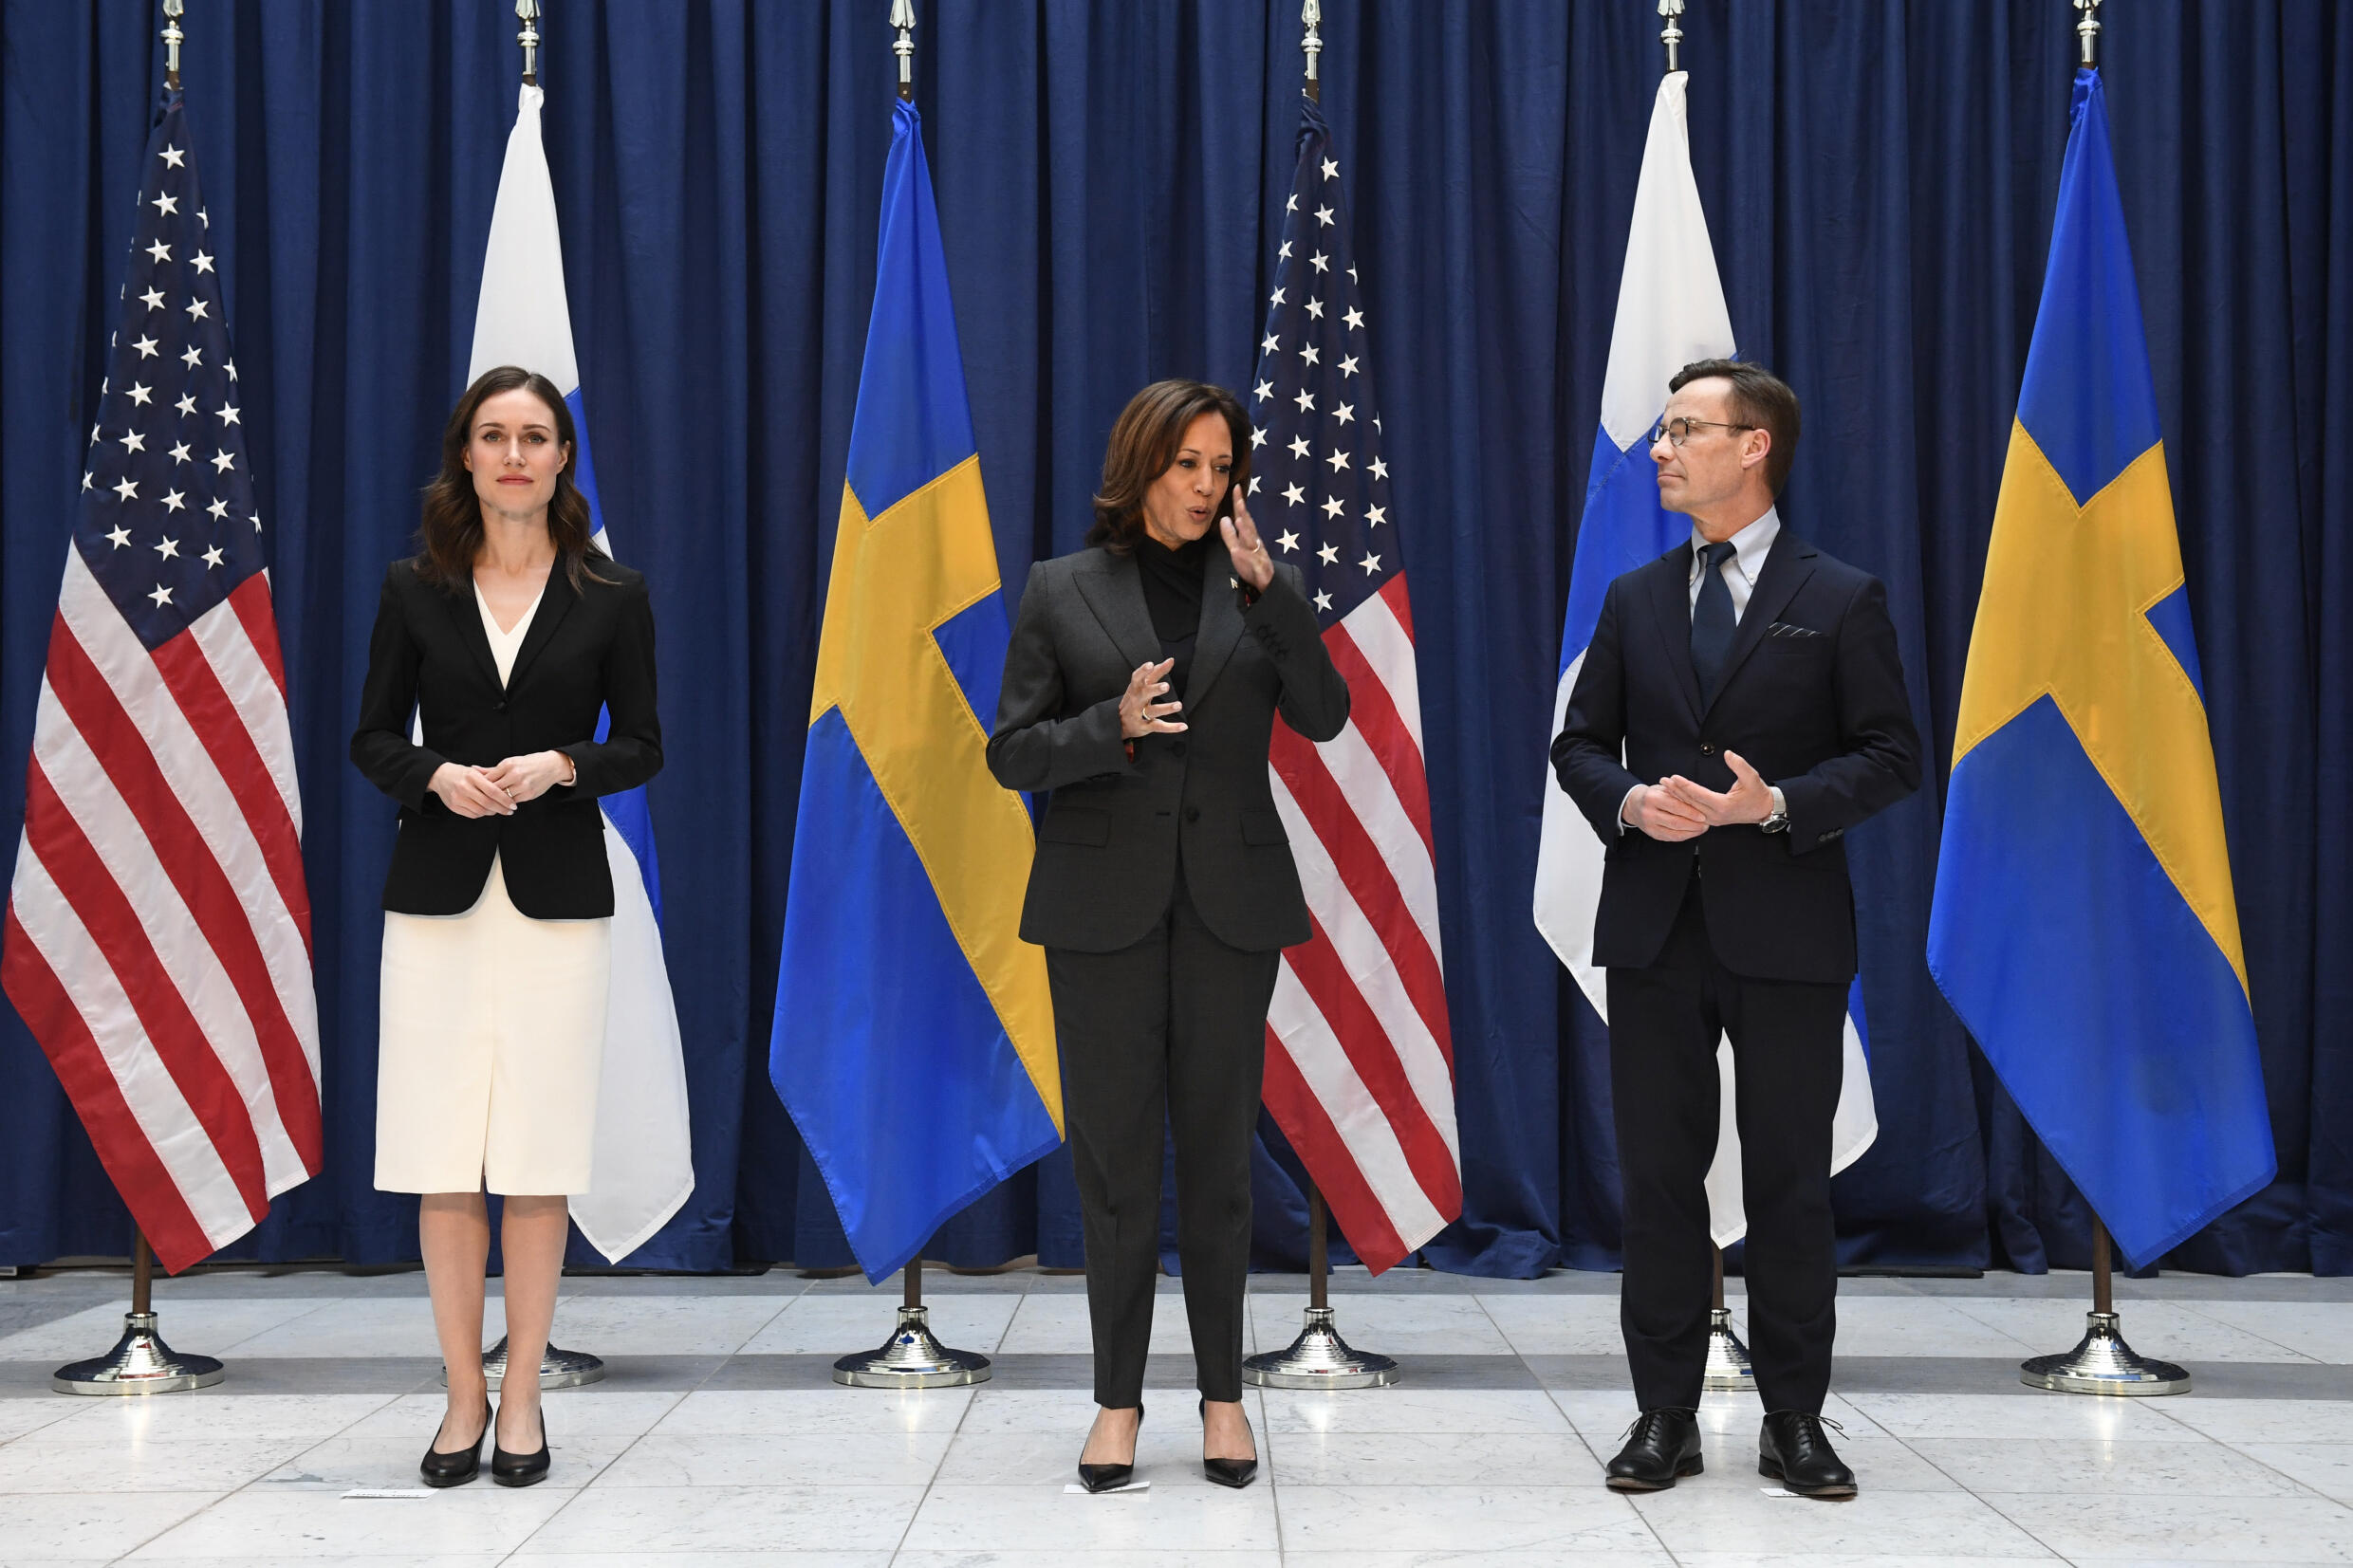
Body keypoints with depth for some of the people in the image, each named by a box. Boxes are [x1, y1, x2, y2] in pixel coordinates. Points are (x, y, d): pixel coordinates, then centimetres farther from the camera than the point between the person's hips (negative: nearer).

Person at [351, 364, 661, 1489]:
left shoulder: (611, 598, 4)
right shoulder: (414, 591, 6)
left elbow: (642, 745, 6)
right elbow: (372, 736, 8)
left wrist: (561, 767, -13)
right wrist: (437, 777, -12)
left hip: (557, 898, -1)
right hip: (437, 896, 1)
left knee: (538, 1159, 1)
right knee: (440, 1160, 2)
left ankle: (521, 1397, 13)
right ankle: (464, 1395, 15)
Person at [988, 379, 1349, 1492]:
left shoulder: (1255, 588, 7)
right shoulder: (1061, 590, 4)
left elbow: (1323, 715, -6)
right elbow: (1011, 752, 1)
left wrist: (1267, 585, -15)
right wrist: (1115, 724, -16)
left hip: (1229, 899, 1)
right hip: (1102, 900, -1)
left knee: (1219, 1147, 6)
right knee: (1112, 1149, 2)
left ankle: (1222, 1391, 17)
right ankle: (1119, 1398, 13)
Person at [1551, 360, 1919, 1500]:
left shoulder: (1841, 600, 0)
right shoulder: (1634, 601, 11)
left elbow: (1890, 757, -2)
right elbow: (1580, 744, 13)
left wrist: (1781, 804, -17)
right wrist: (1628, 801, -8)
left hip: (1785, 927, -3)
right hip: (1653, 928, 3)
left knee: (1791, 1179, 4)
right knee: (1659, 1173, 6)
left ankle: (1794, 1419, 15)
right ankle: (1666, 1414, 16)